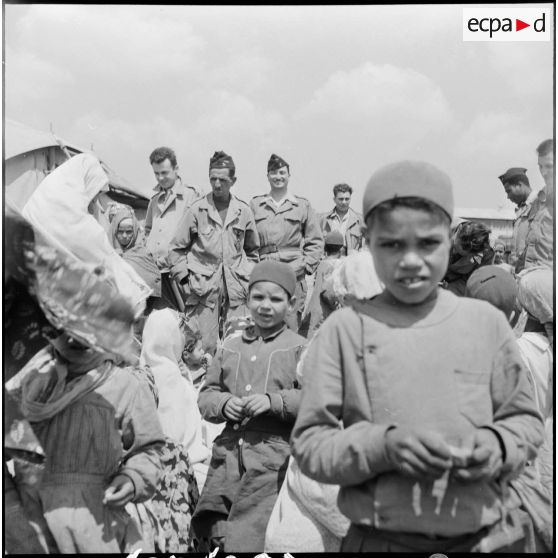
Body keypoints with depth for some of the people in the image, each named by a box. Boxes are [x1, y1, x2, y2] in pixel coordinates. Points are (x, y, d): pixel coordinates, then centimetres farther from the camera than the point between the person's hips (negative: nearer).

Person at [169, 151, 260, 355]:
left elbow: (252, 250, 19)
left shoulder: (244, 211, 7)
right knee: (204, 346, -3)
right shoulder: (197, 210, 0)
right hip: (203, 288, -2)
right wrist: (185, 278, -1)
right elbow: (176, 248, 5)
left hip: (236, 290, 2)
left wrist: (248, 277, 10)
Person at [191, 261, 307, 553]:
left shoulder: (299, 348, 1)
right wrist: (223, 404, -4)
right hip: (228, 454, 4)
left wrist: (274, 401, -16)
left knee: (249, 539, -5)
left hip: (273, 462, -4)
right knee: (211, 535, 7)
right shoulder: (230, 347, 14)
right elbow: (206, 395, 16)